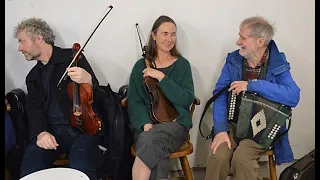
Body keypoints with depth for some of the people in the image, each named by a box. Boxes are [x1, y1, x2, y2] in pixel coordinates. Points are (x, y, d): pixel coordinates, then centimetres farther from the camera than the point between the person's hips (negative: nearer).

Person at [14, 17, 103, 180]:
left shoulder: (72, 57, 0)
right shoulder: (33, 76, 17)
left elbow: (96, 97, -4)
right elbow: (34, 108, 7)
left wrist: (88, 81, -29)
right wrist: (40, 132, -15)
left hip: (82, 127, -4)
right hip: (50, 131, 4)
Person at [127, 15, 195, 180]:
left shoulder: (182, 64, 6)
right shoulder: (141, 66, 9)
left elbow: (187, 100, -7)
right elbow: (134, 101, 3)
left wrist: (161, 77, -14)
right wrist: (145, 123, -16)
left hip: (175, 123, -1)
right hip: (148, 124, 1)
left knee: (149, 141, -33)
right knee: (157, 154, -32)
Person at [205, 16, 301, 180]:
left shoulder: (278, 65, -7)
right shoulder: (233, 60, 0)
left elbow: (294, 97, -22)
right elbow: (220, 95, -7)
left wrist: (252, 85, -26)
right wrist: (220, 129, -20)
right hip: (232, 123, 2)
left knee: (241, 158, -28)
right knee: (217, 156, -23)